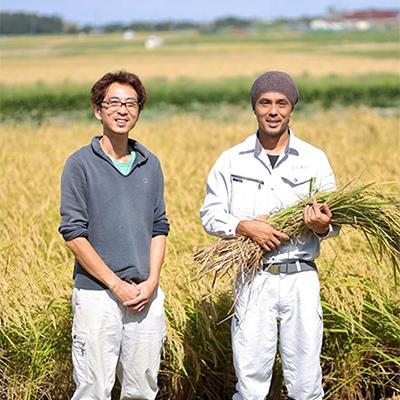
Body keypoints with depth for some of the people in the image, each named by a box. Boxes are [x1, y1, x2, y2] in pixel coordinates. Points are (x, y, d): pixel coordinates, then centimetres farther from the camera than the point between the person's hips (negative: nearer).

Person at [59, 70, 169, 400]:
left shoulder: (150, 164, 11)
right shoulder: (81, 164, -3)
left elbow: (159, 227, 12)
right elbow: (73, 233, -8)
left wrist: (152, 281, -3)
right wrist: (117, 285, -12)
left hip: (147, 295, 4)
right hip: (97, 295, -4)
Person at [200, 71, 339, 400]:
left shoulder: (315, 160, 5)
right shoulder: (231, 160, 4)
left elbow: (333, 222, 8)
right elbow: (210, 214, 4)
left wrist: (322, 226, -15)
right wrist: (245, 227, -14)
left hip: (301, 278, 1)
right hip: (253, 279, 0)